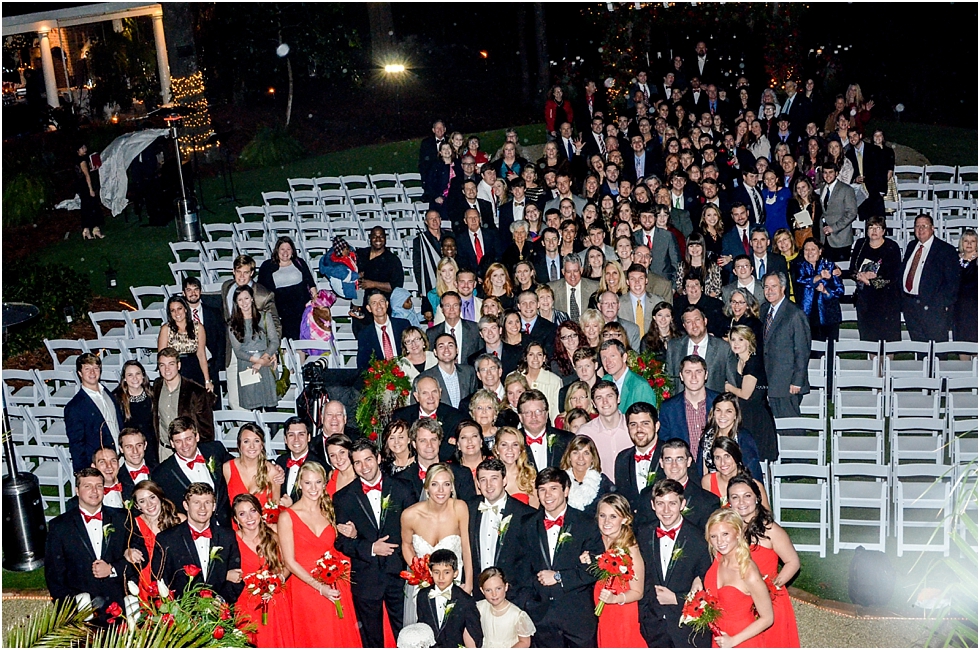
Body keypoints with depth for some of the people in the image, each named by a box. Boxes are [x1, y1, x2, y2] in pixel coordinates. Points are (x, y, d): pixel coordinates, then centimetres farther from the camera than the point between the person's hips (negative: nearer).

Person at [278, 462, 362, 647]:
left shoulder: (328, 512, 10)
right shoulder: (287, 516, -6)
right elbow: (289, 561, -9)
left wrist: (349, 534, -3)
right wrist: (319, 587, -16)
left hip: (336, 589, 4)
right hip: (305, 588, -4)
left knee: (342, 639, 7)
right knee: (314, 641, 5)